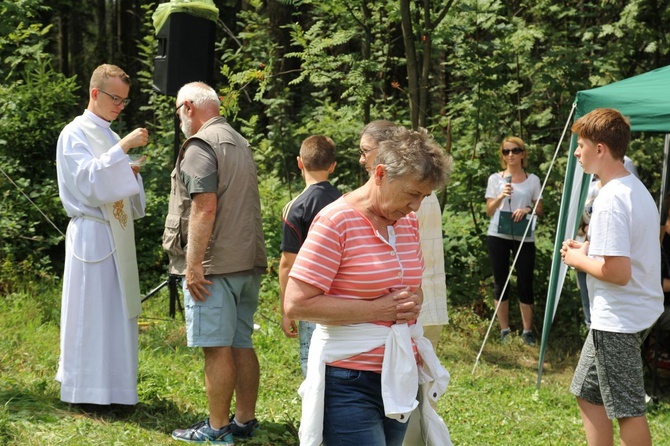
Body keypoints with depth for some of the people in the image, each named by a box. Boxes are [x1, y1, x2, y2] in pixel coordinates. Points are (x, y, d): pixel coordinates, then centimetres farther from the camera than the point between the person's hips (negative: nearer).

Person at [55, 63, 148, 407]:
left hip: (117, 234, 8)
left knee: (117, 311, 9)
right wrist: (123, 148, -24)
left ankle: (112, 386, 17)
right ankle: (86, 389, 3)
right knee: (91, 311, -4)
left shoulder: (110, 137, 17)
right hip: (93, 235, -8)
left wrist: (132, 174, -1)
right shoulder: (75, 134, -7)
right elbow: (89, 181, -20)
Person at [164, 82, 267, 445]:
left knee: (217, 347, -5)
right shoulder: (240, 143, 18)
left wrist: (193, 264, -19)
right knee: (242, 344, 13)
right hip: (248, 262, 9)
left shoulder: (200, 146, -11)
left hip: (215, 265, -9)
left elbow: (205, 208, -20)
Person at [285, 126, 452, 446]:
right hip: (349, 383, -7)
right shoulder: (337, 221, -14)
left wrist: (413, 302, 1)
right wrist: (375, 309, -19)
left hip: (400, 380, 7)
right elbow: (296, 304, -19)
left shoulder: (408, 222, 9)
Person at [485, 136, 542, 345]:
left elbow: (539, 210, 9)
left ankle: (527, 330, 7)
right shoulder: (495, 179, 5)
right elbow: (489, 211, 3)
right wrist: (501, 197, -15)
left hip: (524, 236, 0)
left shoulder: (532, 180, 6)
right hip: (498, 235, 0)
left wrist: (527, 209, -13)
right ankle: (504, 331, 10)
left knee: (525, 282, 0)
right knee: (500, 282, 3)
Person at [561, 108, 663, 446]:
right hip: (631, 313, 10)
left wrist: (578, 259, -11)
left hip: (618, 320, -10)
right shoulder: (636, 188, 9)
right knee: (588, 394, 19)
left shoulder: (610, 200, -23)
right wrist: (589, 248, 10)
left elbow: (617, 272, -27)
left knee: (627, 409, 0)